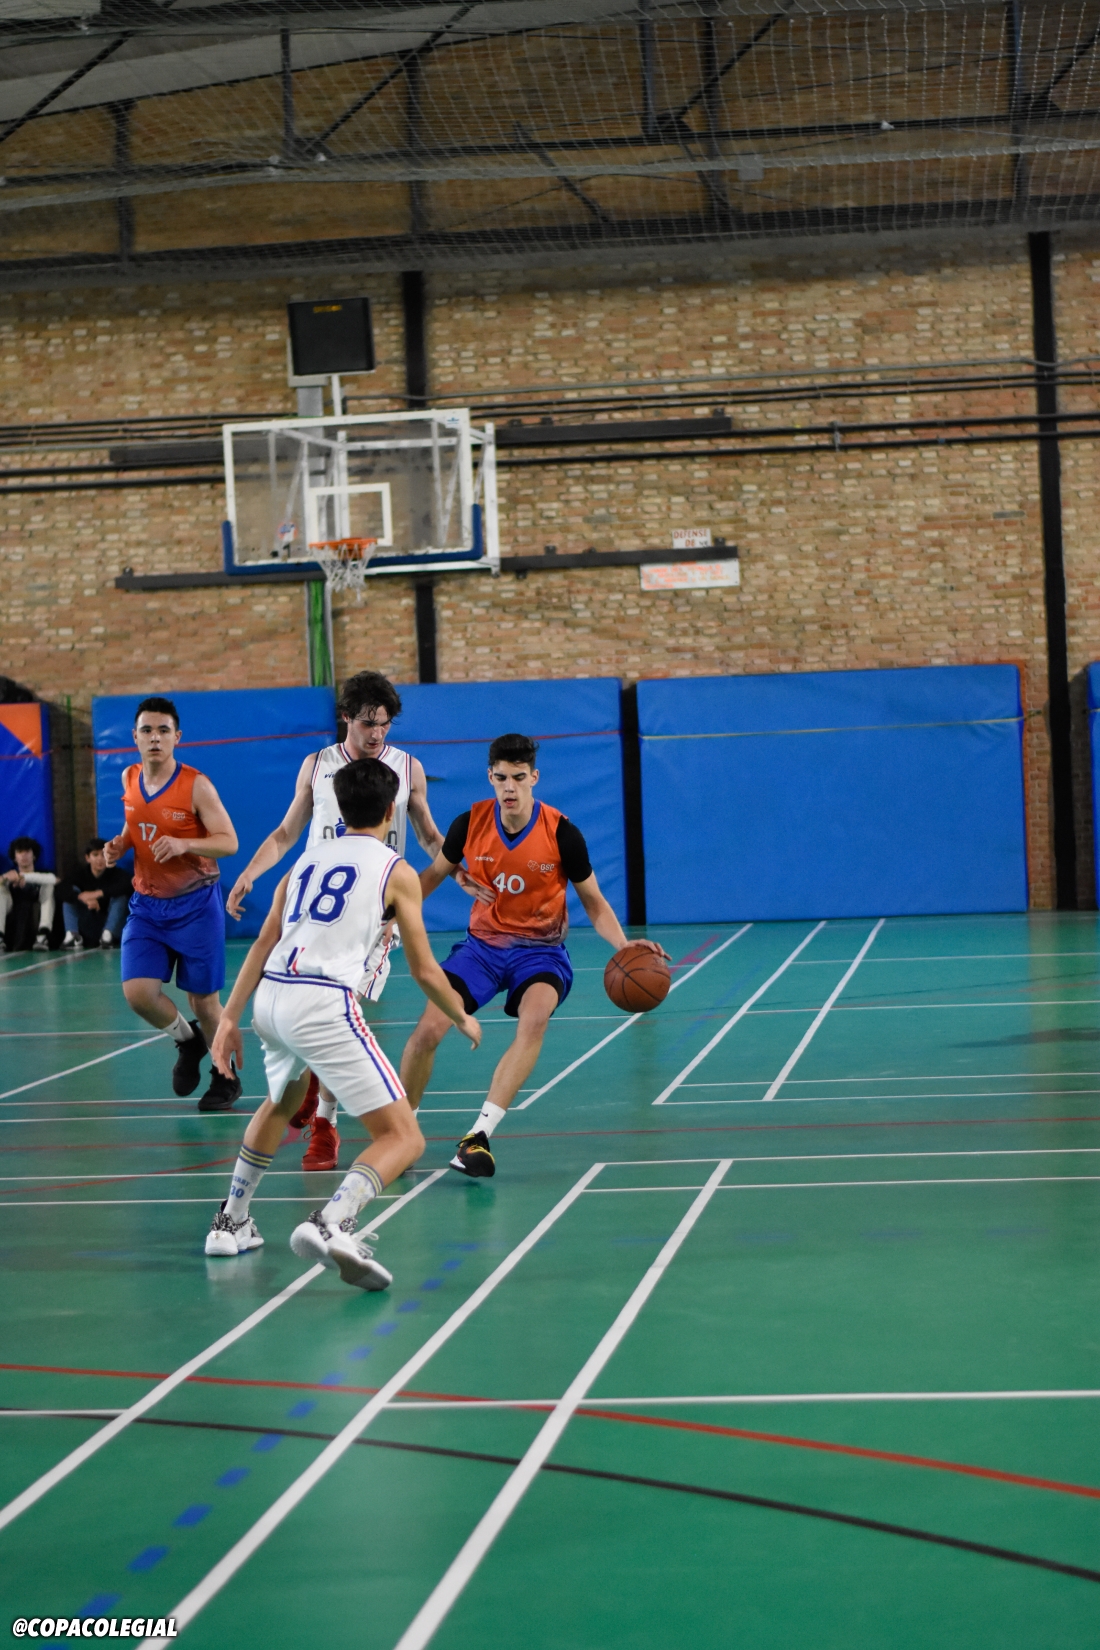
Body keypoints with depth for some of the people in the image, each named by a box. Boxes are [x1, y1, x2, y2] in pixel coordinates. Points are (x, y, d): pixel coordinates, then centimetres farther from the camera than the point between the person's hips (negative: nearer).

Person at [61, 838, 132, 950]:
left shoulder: (115, 872, -9)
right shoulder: (80, 872, -4)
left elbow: (127, 887, -32)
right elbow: (64, 889, -23)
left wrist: (98, 893, -38)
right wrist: (84, 898, -40)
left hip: (107, 923, -2)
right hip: (86, 928, 2)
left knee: (120, 895, -22)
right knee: (72, 894, -16)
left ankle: (108, 935, -30)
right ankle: (72, 935, -27)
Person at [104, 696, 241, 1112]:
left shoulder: (196, 785, -14)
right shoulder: (130, 780, 3)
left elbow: (229, 841, -15)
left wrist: (184, 844, -31)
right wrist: (121, 844, 1)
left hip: (194, 904, -4)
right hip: (147, 905, 4)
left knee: (203, 999, 4)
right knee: (138, 993, -10)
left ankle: (225, 1075, 27)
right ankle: (188, 1040, 21)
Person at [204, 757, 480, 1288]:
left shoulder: (308, 858, 22)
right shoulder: (396, 870, 8)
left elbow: (264, 943, 16)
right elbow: (424, 970, 11)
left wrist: (230, 1018, 17)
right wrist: (464, 1021, 27)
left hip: (270, 998, 7)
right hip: (324, 1004, -7)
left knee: (280, 1104, 37)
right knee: (403, 1138, -6)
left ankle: (231, 1222, 42)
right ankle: (330, 1224, -32)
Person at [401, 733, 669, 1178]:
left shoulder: (561, 833, -14)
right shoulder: (471, 823, -8)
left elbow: (594, 902, -2)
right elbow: (433, 875, 11)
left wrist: (623, 945, -19)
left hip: (540, 949, -2)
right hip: (481, 944, 2)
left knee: (534, 1020, -33)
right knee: (428, 1029, -14)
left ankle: (478, 1135, -33)